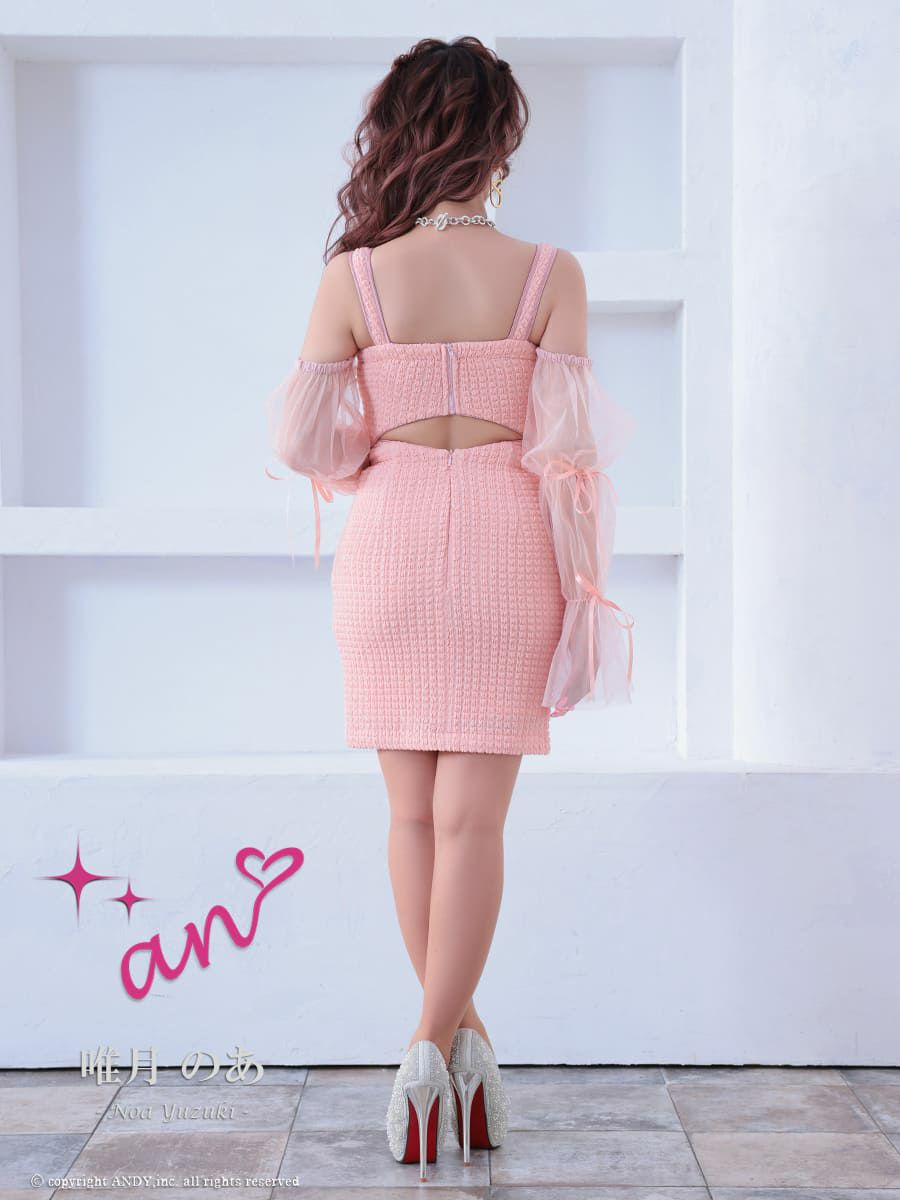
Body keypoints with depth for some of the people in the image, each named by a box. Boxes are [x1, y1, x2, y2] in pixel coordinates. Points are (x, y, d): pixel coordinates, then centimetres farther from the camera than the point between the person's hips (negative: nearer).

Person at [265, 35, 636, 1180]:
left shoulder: (353, 278, -2)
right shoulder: (551, 274, -4)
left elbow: (306, 442, -3)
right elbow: (566, 443, -6)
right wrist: (583, 577, 4)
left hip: (389, 541, 1)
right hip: (504, 547, -1)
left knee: (413, 809, 13)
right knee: (472, 814, 5)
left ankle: (459, 1028, 21)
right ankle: (435, 1043, 4)